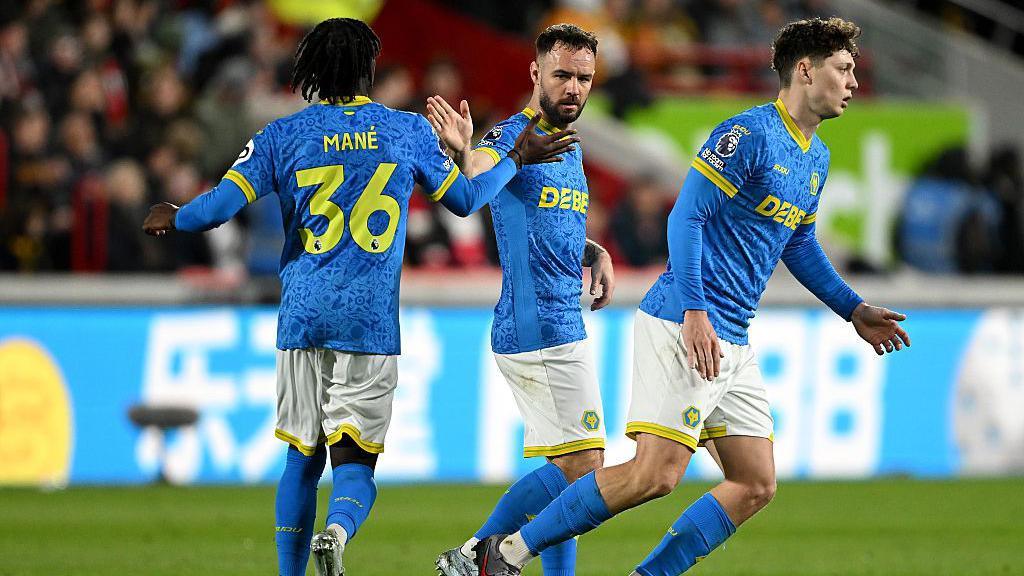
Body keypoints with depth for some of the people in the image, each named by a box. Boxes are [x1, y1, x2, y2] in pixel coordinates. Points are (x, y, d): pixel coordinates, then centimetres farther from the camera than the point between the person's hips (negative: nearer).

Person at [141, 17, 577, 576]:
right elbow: (465, 199, 18)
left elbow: (219, 206, -2)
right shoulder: (409, 131, 4)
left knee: (302, 457, 14)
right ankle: (338, 530, -34)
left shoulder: (283, 135, 2)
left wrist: (172, 217, 19)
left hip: (303, 318, 1)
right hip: (372, 321, -1)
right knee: (355, 460, -2)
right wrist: (518, 159, 33)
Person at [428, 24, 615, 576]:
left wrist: (594, 252, 9)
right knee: (581, 465, -11)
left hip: (561, 328, 9)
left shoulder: (570, 148, 16)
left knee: (561, 469, 11)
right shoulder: (512, 136, -11)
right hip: (540, 330, -9)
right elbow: (477, 178, -32)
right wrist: (463, 153, -56)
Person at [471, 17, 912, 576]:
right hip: (686, 327, -10)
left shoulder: (816, 157, 17)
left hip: (734, 343, 10)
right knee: (656, 474, -17)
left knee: (756, 486, 2)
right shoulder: (748, 134, -11)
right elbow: (686, 216, -16)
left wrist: (854, 310, 30)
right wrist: (694, 310, -23)